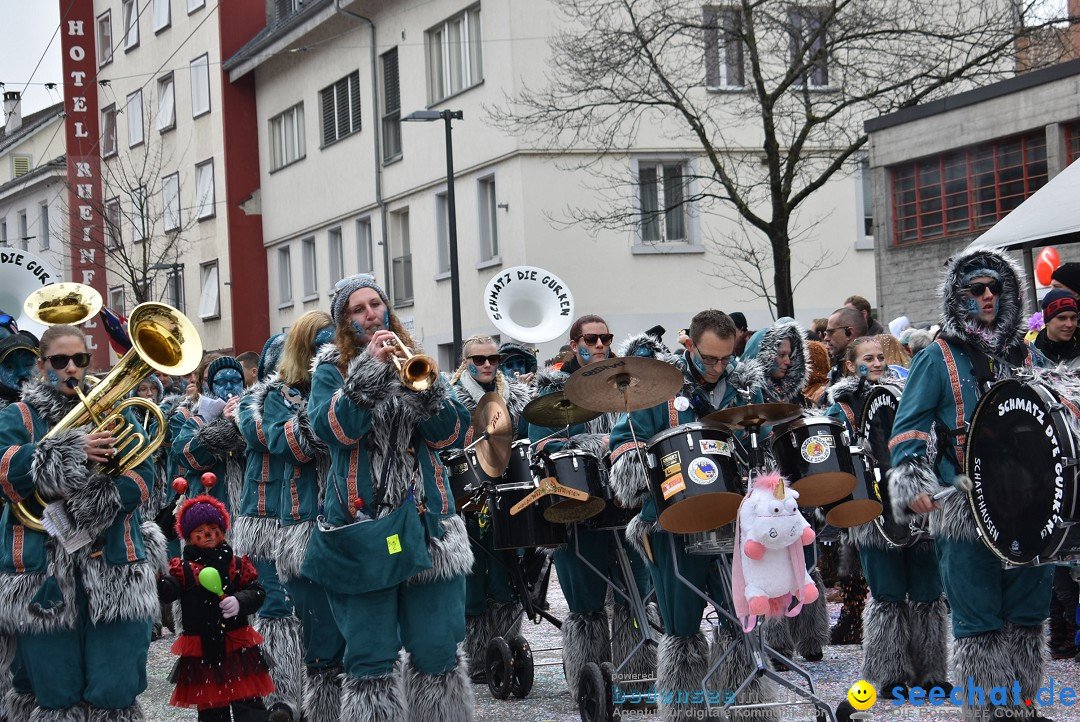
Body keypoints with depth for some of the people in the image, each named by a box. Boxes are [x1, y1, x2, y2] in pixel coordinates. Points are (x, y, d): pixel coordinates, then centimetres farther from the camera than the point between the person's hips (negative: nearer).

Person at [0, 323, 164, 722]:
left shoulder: (117, 413, 14)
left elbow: (143, 475, 2)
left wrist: (100, 500, -18)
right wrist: (70, 451, -23)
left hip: (113, 568, 1)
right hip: (44, 573, -1)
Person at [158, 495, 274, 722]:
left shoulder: (238, 564, 2)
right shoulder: (183, 567, -2)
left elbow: (257, 592, -4)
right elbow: (167, 592, -18)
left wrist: (239, 602, -24)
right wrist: (157, 576, -40)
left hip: (238, 646, 0)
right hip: (200, 650, 0)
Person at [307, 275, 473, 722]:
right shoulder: (333, 367, 6)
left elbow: (452, 435, 3)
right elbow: (331, 430, -13)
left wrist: (424, 387, -14)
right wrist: (368, 371, -19)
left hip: (426, 520, 3)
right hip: (362, 527, -2)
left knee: (438, 652, 2)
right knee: (370, 659, -1)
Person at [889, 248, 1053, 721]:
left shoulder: (1022, 355, 13)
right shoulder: (938, 359, -1)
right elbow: (908, 427, -5)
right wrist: (912, 483, -20)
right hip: (965, 511, -5)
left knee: (1028, 613, 10)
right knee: (979, 620, -3)